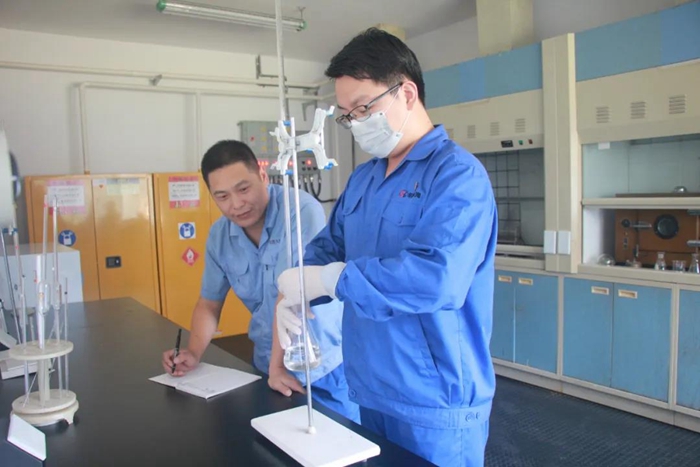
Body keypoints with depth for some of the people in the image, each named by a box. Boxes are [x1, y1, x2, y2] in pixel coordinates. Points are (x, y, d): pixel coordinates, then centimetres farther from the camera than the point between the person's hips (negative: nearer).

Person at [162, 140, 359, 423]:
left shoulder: (302, 211, -22)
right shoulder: (219, 235, -1)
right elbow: (209, 303, 9)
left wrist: (278, 364, -22)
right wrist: (193, 353, -4)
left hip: (326, 366, -5)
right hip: (268, 366, 5)